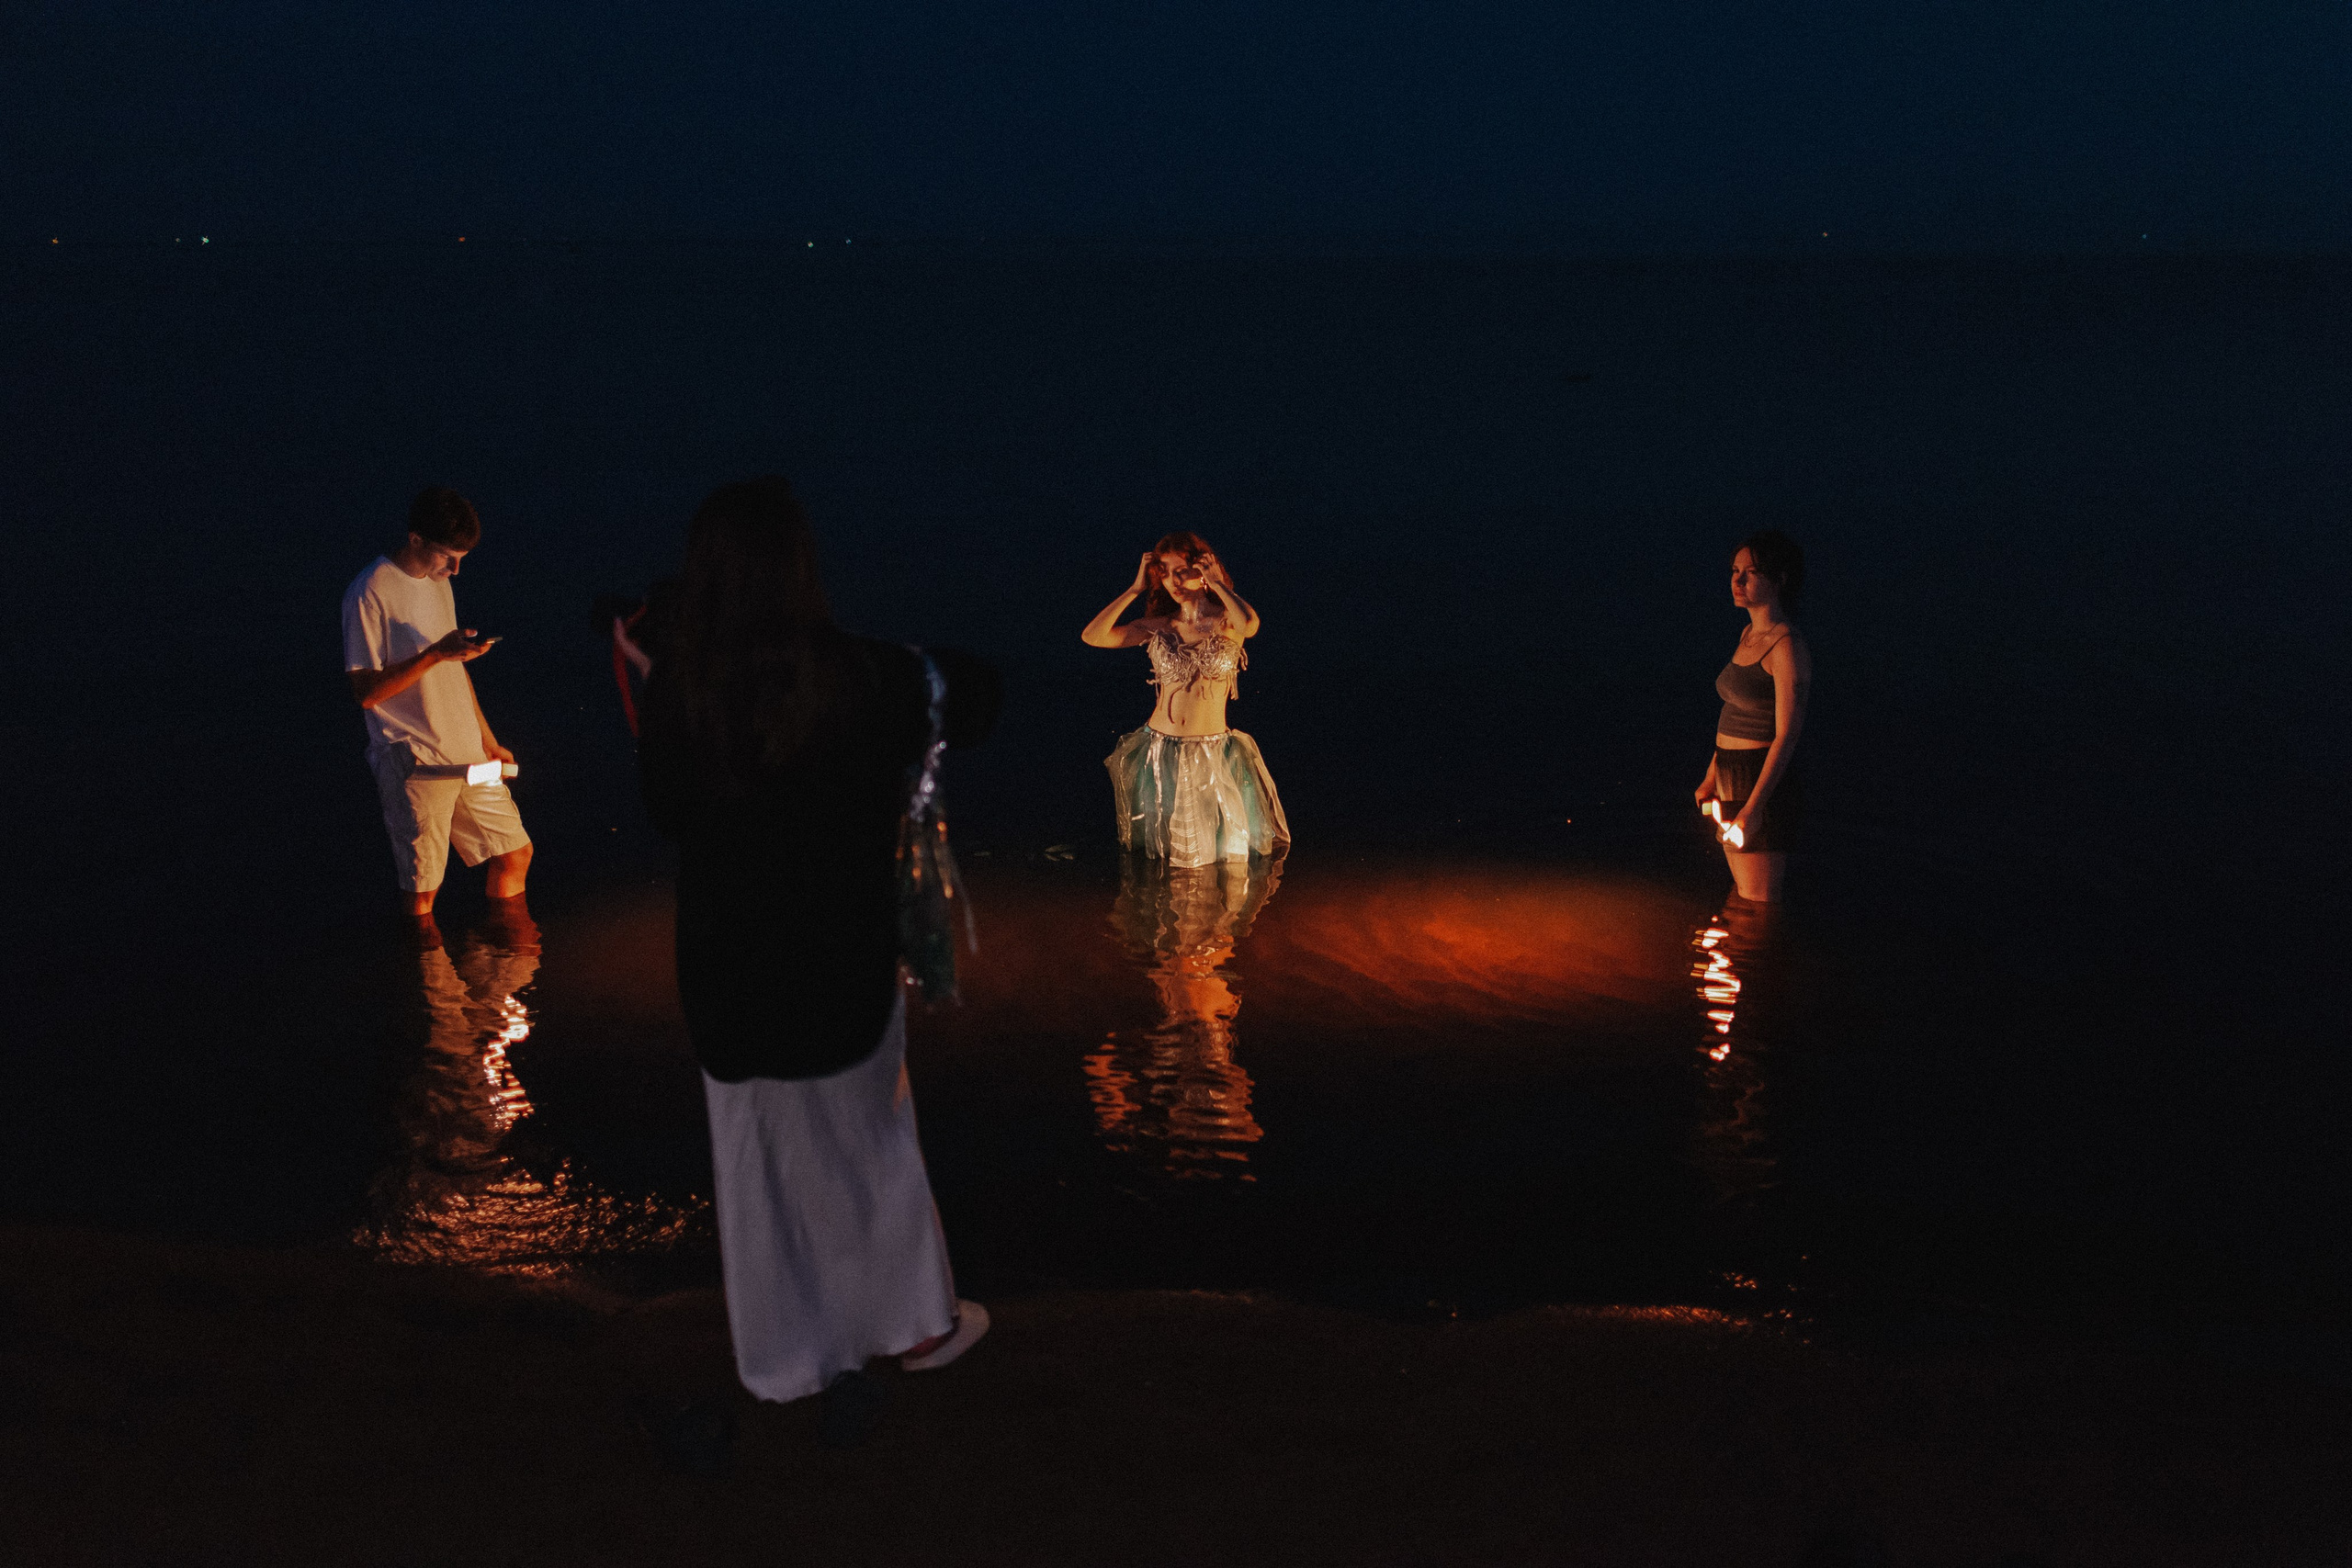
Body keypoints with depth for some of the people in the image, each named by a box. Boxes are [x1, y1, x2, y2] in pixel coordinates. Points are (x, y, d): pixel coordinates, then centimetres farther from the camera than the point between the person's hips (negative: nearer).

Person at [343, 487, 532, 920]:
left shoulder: (438, 583, 12)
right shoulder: (369, 593, -14)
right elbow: (366, 692, -16)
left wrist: (487, 740, 20)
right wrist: (436, 653, -26)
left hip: (467, 755, 8)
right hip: (414, 764, -8)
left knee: (516, 853, 13)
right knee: (422, 888, -1)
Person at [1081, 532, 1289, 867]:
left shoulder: (1227, 622, -4)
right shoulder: (1159, 626, 3)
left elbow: (1250, 624, -31)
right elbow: (1092, 636, -8)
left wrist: (1216, 582, -16)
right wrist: (1136, 589, -5)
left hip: (1213, 755, -2)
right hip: (1160, 755, 2)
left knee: (1218, 846, 8)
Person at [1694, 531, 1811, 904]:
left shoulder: (1787, 645, -16)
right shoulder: (1749, 635, 11)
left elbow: (1787, 735, -20)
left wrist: (1754, 806, -24)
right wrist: (1711, 778, 21)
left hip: (1765, 787, -9)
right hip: (1733, 785, 9)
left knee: (1758, 905, -7)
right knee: (1743, 896, 15)